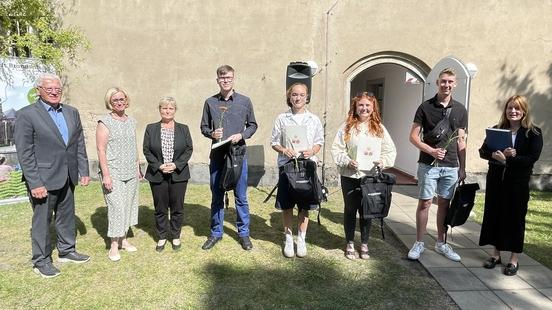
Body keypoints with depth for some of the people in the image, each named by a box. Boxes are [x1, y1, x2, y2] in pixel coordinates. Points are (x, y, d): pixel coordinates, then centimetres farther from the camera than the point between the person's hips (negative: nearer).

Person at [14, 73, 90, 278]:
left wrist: (84, 171, 6)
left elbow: (79, 145, 10)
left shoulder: (72, 113, 8)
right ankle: (41, 261, 23)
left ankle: (67, 251, 34)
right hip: (43, 179, -5)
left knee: (67, 216, 17)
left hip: (68, 178, 6)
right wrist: (35, 184, -16)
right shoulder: (26, 115, -9)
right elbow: (25, 154, -12)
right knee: (41, 220, 8)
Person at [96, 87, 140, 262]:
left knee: (128, 205, 10)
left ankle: (124, 239, 24)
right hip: (113, 173, -6)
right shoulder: (104, 122, -6)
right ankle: (114, 245, 7)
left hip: (131, 173, 6)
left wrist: (137, 168, 13)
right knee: (116, 207, -6)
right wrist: (106, 175, -14)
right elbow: (101, 150, -10)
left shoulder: (131, 121, 10)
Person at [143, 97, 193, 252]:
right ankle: (162, 237, 23)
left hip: (178, 175, 0)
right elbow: (146, 150, 1)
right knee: (160, 208, 8)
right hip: (157, 175, 0)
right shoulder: (151, 128, 5)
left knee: (177, 208, 7)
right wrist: (159, 166, -12)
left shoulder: (183, 129, 5)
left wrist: (176, 165, -12)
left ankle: (176, 236, 23)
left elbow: (189, 149, 1)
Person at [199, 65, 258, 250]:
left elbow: (253, 125, 7)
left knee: (241, 197, 6)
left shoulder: (244, 101, 2)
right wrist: (212, 133, -11)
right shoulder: (210, 102, 4)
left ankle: (243, 233, 21)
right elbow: (203, 127, 10)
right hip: (217, 155, 1)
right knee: (217, 197, 11)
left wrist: (241, 135, -11)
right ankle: (216, 233, 26)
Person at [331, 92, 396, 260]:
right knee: (350, 210, 11)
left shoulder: (379, 128, 5)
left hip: (371, 176, 1)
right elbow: (336, 150, -3)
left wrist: (383, 161, -12)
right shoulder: (347, 127, -1)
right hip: (350, 176, -1)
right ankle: (350, 244, 27)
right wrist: (347, 161, -18)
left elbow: (391, 151, 6)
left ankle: (364, 244, 29)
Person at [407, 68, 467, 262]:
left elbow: (461, 141, 10)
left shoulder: (460, 110, 8)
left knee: (444, 204, 11)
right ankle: (419, 243, 13)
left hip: (451, 166, 3)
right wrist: (431, 151, -17)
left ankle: (441, 243, 24)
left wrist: (463, 168, 7)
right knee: (424, 203, 1)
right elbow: (413, 137, -3)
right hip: (428, 165, -3)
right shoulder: (425, 107, -2)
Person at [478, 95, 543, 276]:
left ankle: (514, 259, 18)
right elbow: (483, 152, 1)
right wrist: (498, 154, -19)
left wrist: (506, 159, -20)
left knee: (515, 218, 4)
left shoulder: (533, 133, -2)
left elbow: (532, 158, -13)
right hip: (495, 180, 3)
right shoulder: (496, 129, 7)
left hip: (518, 183, -3)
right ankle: (496, 254, 24)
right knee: (493, 215, 8)